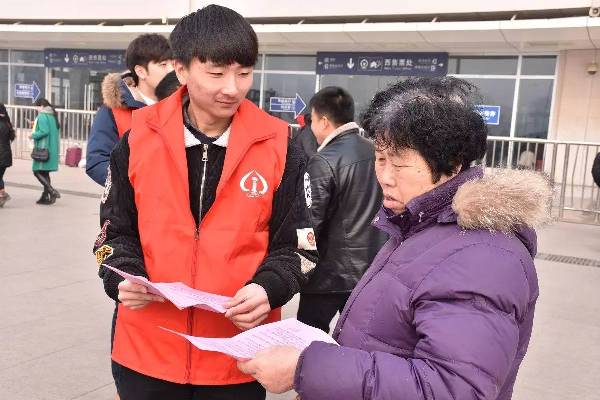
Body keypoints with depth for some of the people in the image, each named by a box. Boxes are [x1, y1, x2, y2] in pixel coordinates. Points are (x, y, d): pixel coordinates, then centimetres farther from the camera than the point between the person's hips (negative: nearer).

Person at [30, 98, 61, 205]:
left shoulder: (42, 116, -13)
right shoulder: (53, 115, 13)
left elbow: (44, 131, -23)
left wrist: (33, 135, -6)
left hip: (43, 148, -9)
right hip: (52, 148, 9)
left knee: (37, 171, -5)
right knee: (45, 172, 14)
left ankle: (52, 191, -17)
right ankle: (46, 196, 16)